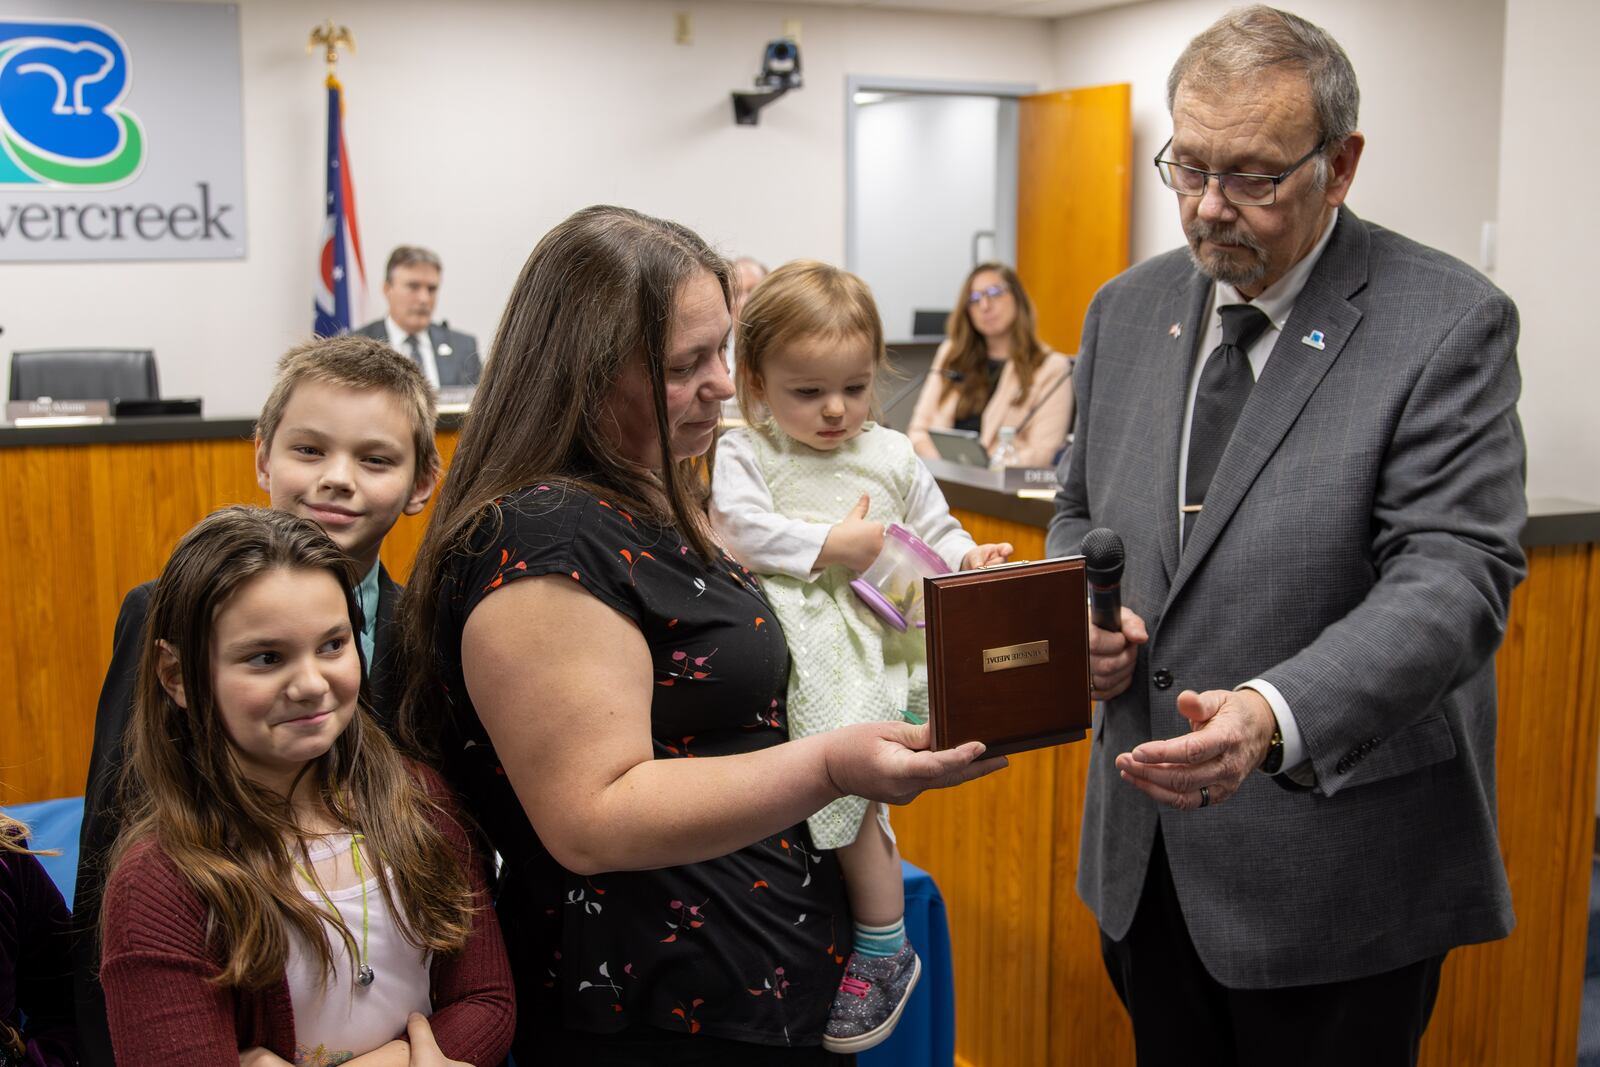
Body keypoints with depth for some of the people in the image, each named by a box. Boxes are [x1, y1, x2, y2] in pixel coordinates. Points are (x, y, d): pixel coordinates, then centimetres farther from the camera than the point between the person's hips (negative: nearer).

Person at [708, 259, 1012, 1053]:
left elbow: (935, 533, 17)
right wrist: (828, 548, -15)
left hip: (878, 645, 0)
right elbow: (743, 528, -12)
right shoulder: (744, 454, 5)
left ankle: (884, 949, 1)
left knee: (847, 779, -15)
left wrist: (968, 559, -5)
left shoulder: (891, 456, 13)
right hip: (792, 650, 1)